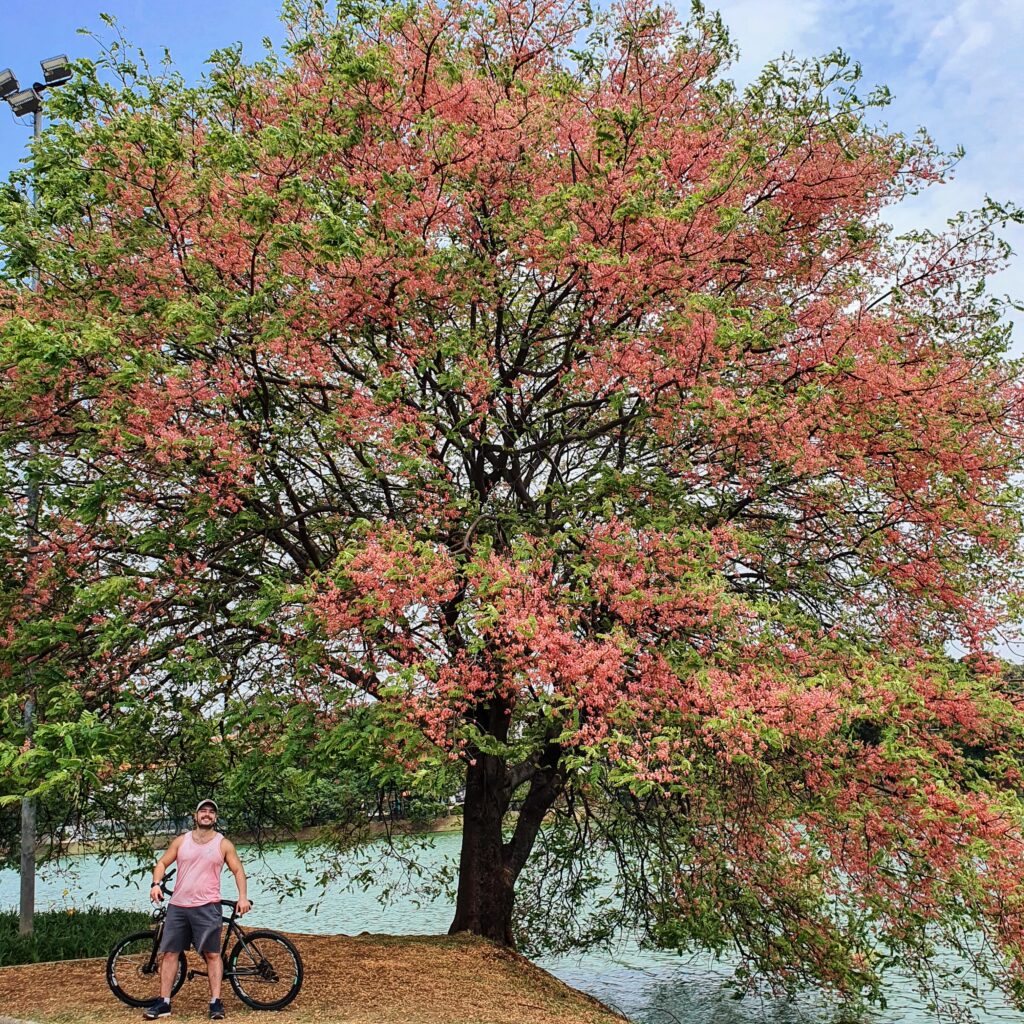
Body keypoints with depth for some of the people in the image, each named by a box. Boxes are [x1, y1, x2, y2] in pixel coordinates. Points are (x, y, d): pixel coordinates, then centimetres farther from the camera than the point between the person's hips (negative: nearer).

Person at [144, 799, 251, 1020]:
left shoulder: (223, 844, 3)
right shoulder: (181, 841, 9)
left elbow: (238, 870, 4)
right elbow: (163, 863, 12)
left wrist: (243, 897, -8)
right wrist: (156, 884, -7)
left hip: (207, 907, -3)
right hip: (177, 906, 3)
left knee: (212, 954, -3)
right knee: (169, 953, 4)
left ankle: (215, 1002, 1)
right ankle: (163, 1002, 13)